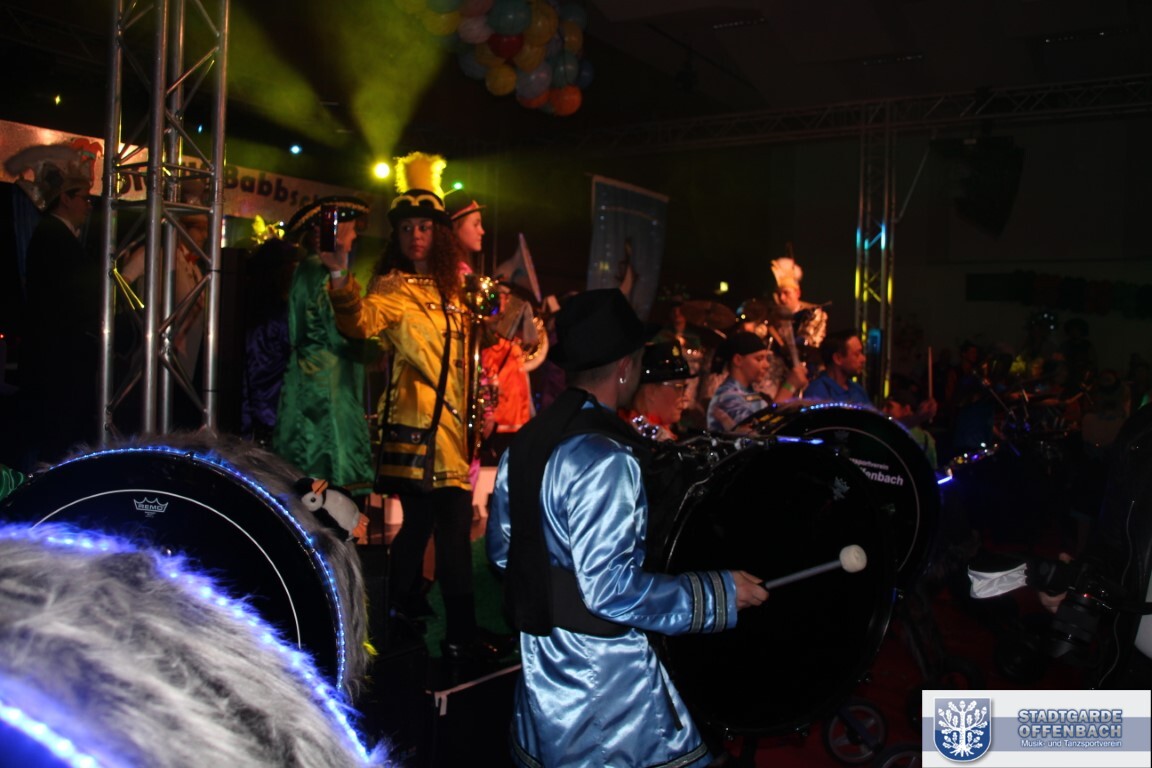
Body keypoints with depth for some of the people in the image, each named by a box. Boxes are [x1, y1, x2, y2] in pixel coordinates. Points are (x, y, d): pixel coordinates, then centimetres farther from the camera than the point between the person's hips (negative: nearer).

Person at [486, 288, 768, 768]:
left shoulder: (525, 441, 4)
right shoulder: (604, 458, -23)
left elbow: (501, 550, 13)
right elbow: (611, 588, -25)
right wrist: (720, 592, -17)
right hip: (603, 683, -9)